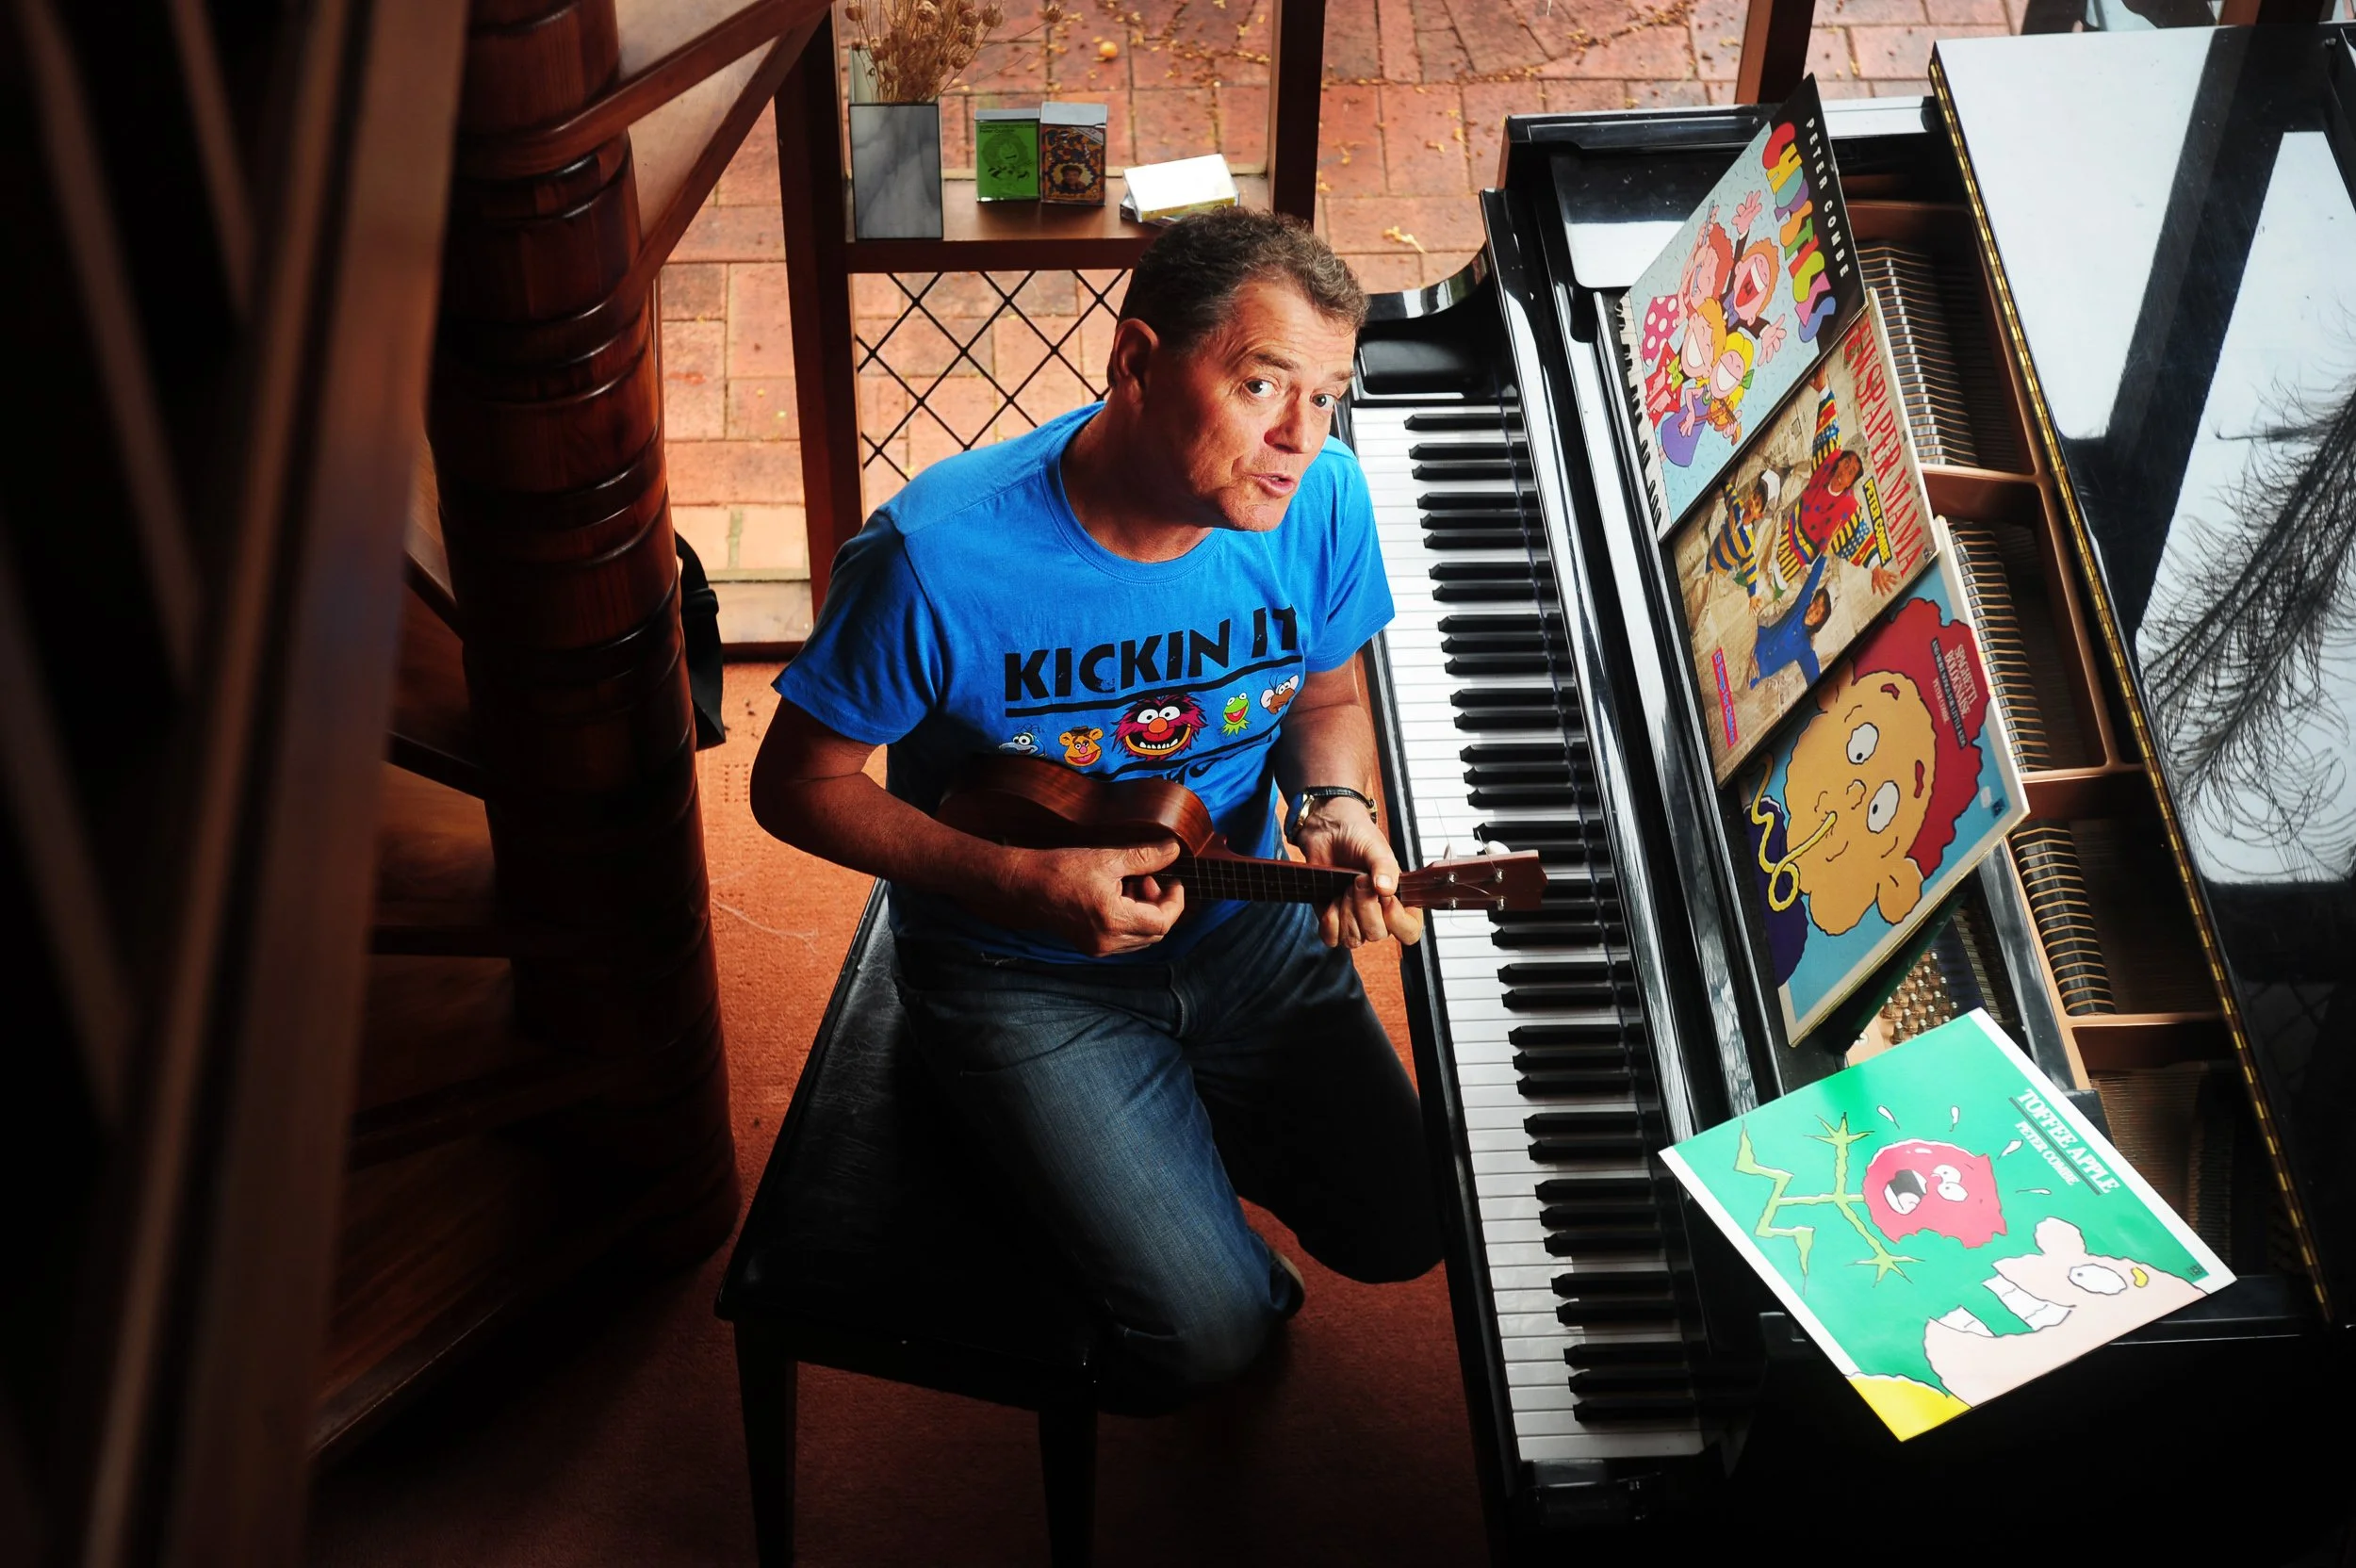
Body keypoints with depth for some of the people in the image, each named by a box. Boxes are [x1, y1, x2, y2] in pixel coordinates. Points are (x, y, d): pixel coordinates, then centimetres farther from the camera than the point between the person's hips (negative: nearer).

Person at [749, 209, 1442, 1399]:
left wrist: (1333, 810, -18)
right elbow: (797, 784, -14)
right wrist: (1015, 882, -26)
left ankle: (1191, 1132, 28)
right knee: (1210, 1332, -14)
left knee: (1404, 1227, 1)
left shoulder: (1320, 500, -15)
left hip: (1240, 924, 5)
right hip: (1022, 970, -4)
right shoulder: (941, 556, -28)